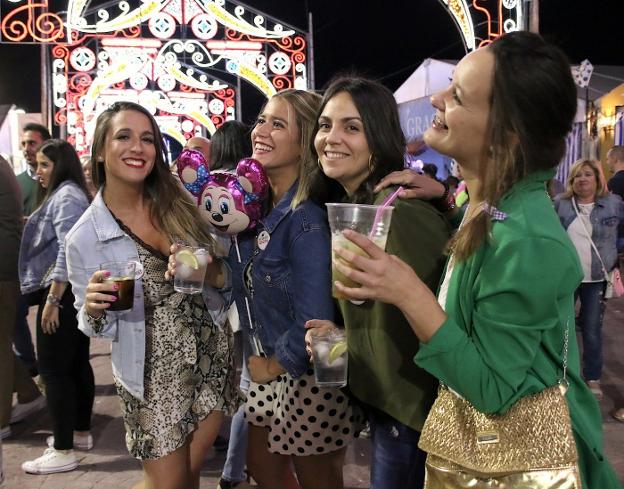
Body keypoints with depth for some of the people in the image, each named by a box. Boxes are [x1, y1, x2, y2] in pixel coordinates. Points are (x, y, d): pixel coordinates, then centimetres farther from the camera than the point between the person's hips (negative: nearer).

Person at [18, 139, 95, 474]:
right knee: (77, 363, 15)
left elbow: (69, 250, -21)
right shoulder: (65, 194, 19)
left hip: (63, 292, -10)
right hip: (75, 291, 10)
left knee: (54, 369, -7)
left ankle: (63, 452, -3)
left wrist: (52, 299, -23)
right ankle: (81, 433, 25)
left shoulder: (66, 195, -12)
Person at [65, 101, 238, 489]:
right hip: (154, 376, -3)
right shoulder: (84, 238, -12)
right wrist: (93, 310, -25)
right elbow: (94, 326, -3)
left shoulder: (179, 205, -3)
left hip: (211, 357, 3)